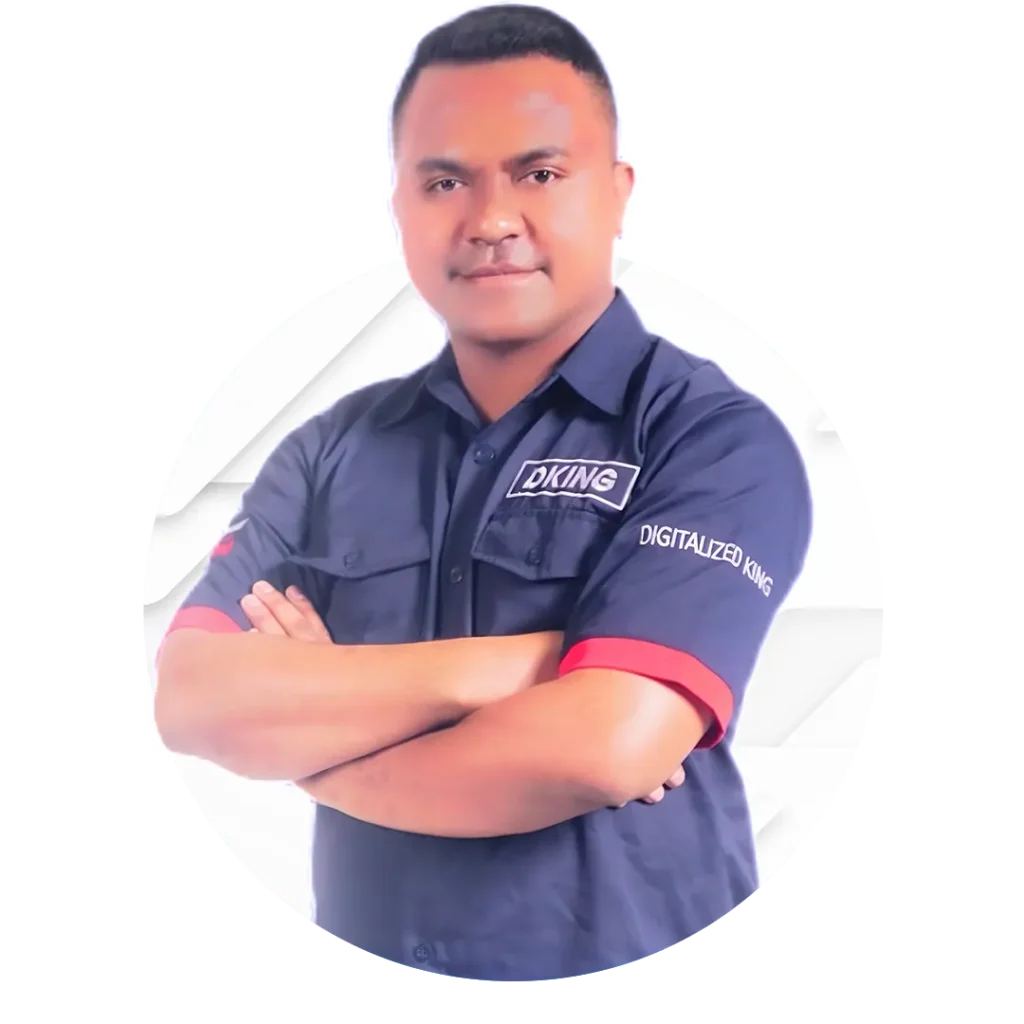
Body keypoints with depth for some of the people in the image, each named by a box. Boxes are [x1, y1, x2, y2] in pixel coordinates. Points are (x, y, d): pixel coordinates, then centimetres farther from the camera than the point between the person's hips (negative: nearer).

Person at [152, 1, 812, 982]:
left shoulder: (718, 442, -13)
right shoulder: (330, 450, 1)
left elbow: (604, 747, -25)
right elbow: (188, 700, -9)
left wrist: (313, 731, -10)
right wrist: (490, 669, -20)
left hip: (628, 969, -4)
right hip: (368, 965, 4)